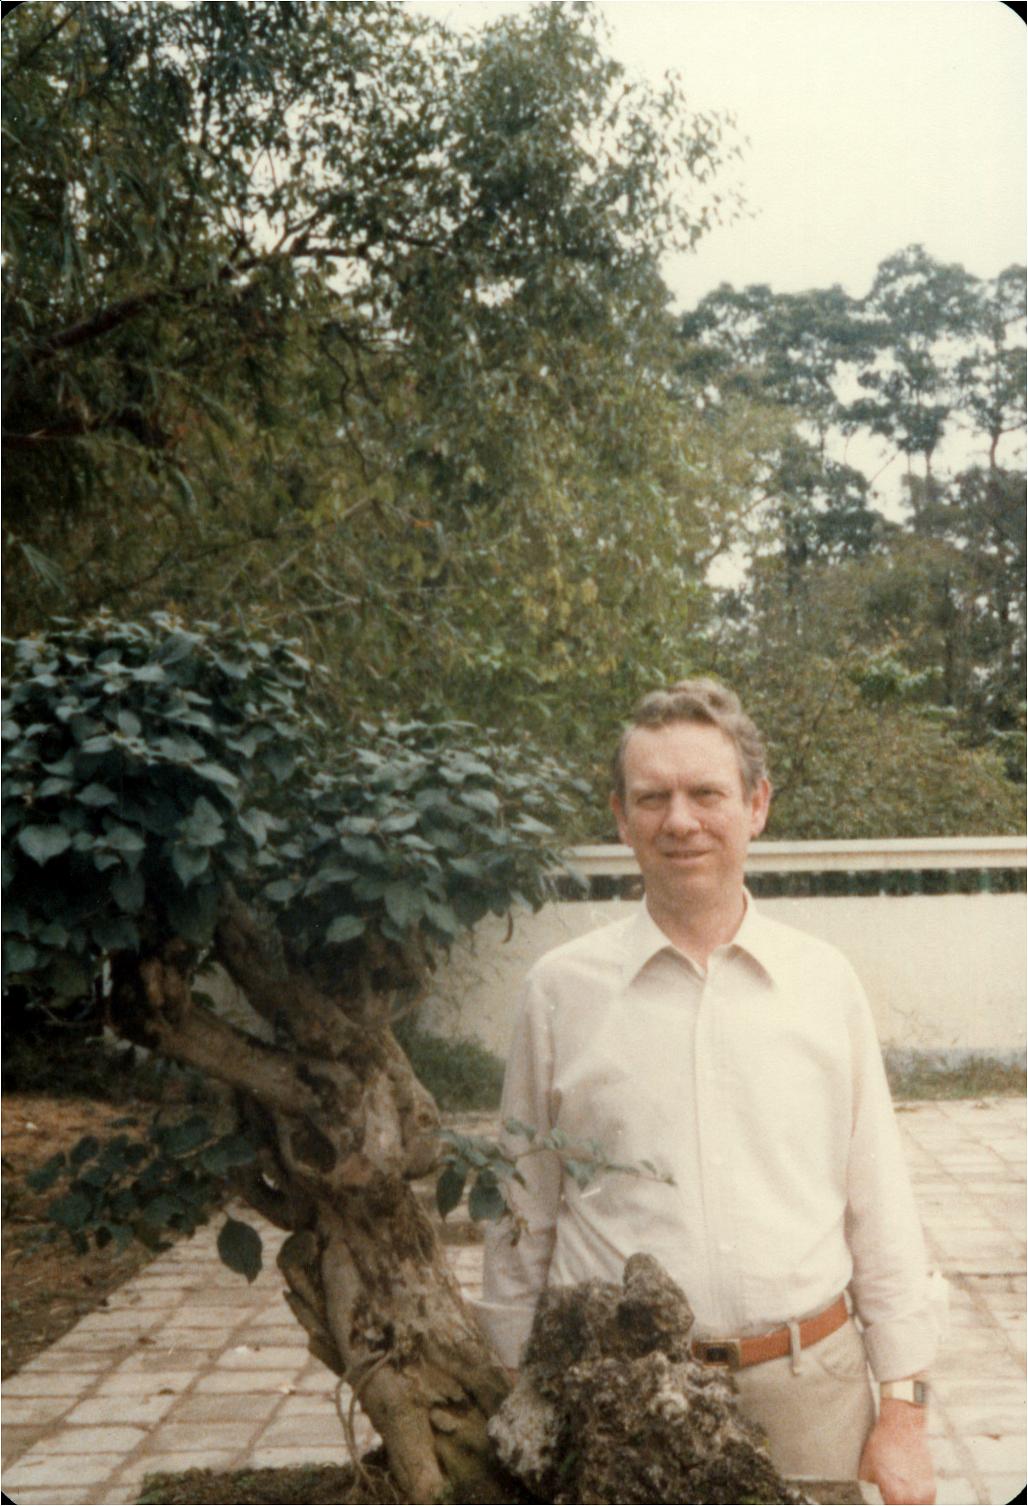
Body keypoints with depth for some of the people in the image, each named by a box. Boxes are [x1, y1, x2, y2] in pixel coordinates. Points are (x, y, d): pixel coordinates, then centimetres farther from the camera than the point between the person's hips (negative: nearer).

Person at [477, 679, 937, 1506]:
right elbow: (521, 1220, 5)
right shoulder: (563, 989, -2)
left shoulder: (825, 982, 1)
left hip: (810, 1395, 1)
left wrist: (904, 1411, 3)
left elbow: (880, 1210, 5)